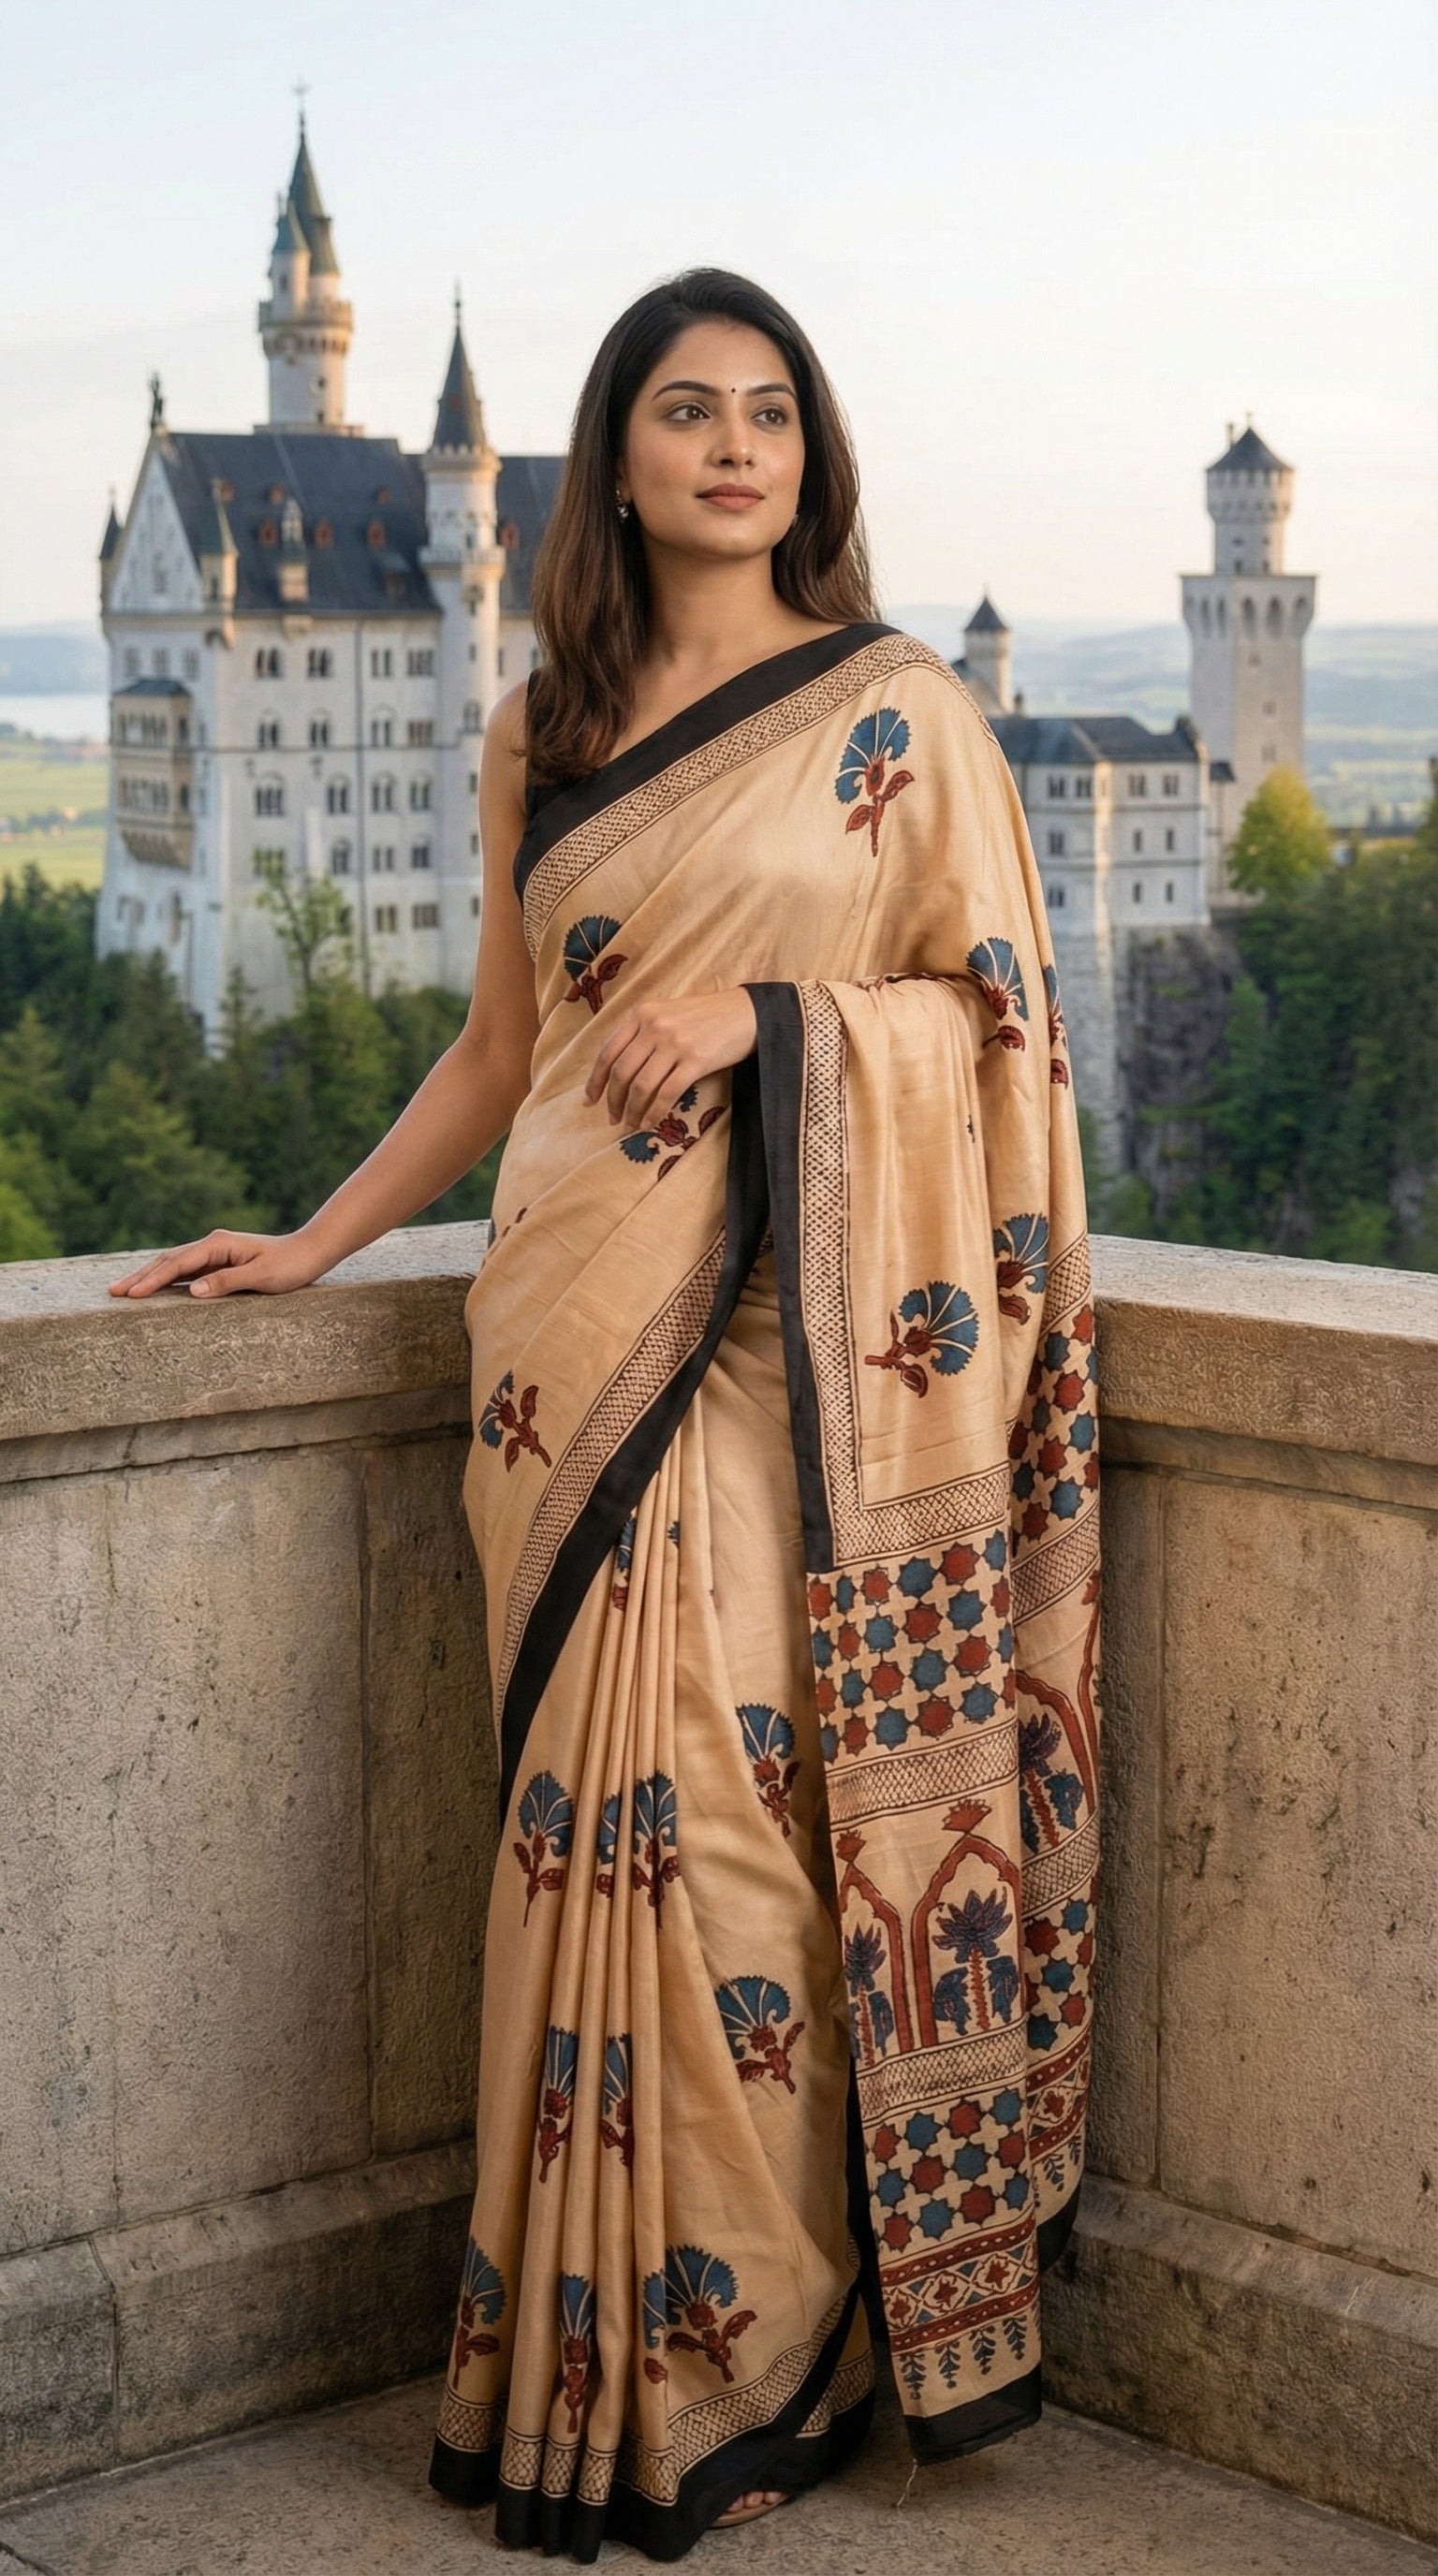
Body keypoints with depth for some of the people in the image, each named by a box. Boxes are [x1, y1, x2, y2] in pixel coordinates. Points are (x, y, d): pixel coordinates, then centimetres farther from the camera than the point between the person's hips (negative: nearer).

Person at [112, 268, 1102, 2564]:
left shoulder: (897, 713, 3)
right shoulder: (543, 734, 15)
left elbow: (997, 1011, 2)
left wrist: (764, 1013, -12)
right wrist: (317, 1239, 17)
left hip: (791, 1339, -3)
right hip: (579, 1329, 4)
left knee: (730, 1812, -7)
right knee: (600, 1816, 1)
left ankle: (747, 2362, 6)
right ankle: (598, 2365, 11)